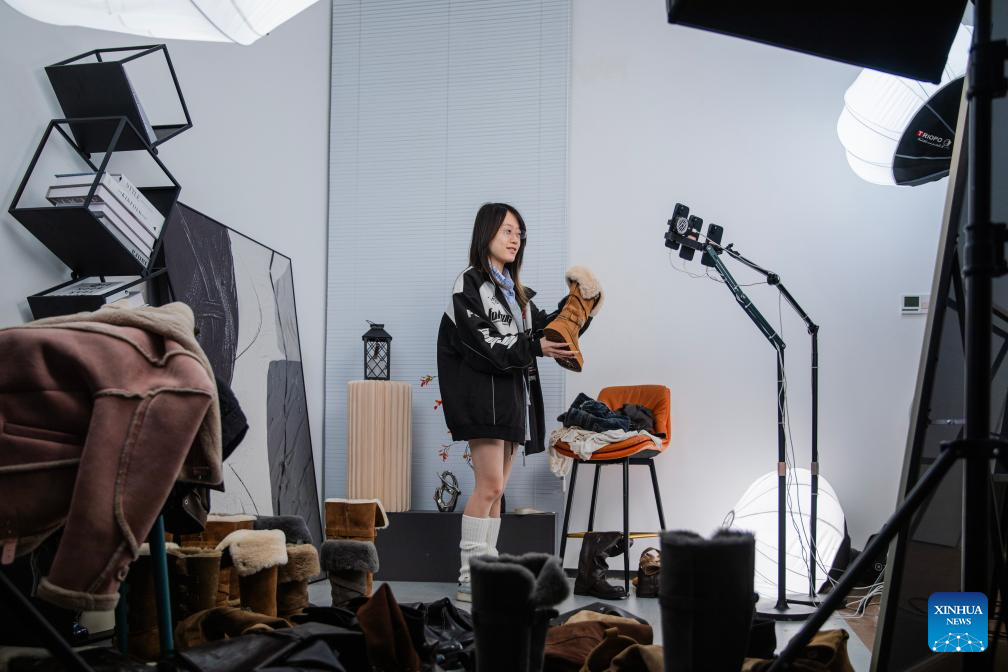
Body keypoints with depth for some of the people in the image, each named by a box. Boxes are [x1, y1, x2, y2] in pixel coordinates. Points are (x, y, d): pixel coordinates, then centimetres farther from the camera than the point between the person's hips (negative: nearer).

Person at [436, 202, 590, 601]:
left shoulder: (515, 291, 19)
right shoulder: (470, 284, -7)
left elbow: (542, 327, 15)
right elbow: (486, 344, -16)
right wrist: (535, 348, -21)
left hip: (515, 396, 9)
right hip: (484, 393, -9)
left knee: (495, 491, 9)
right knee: (490, 486, -13)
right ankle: (469, 580, -8)